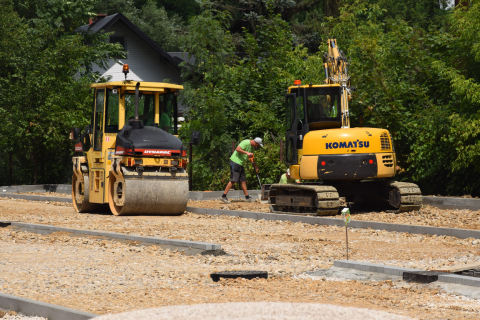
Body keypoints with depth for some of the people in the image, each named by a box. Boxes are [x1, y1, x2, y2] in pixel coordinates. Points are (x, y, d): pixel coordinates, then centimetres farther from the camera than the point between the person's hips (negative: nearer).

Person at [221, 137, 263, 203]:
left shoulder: (252, 147, 18)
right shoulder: (246, 143, -14)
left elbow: (251, 157, 31)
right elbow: (237, 149, -26)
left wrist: (256, 167, 32)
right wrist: (247, 153, -27)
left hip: (241, 164, 10)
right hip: (235, 162, -10)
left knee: (243, 180, 9)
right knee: (233, 180, -14)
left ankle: (247, 197, 14)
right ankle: (224, 196, -14)